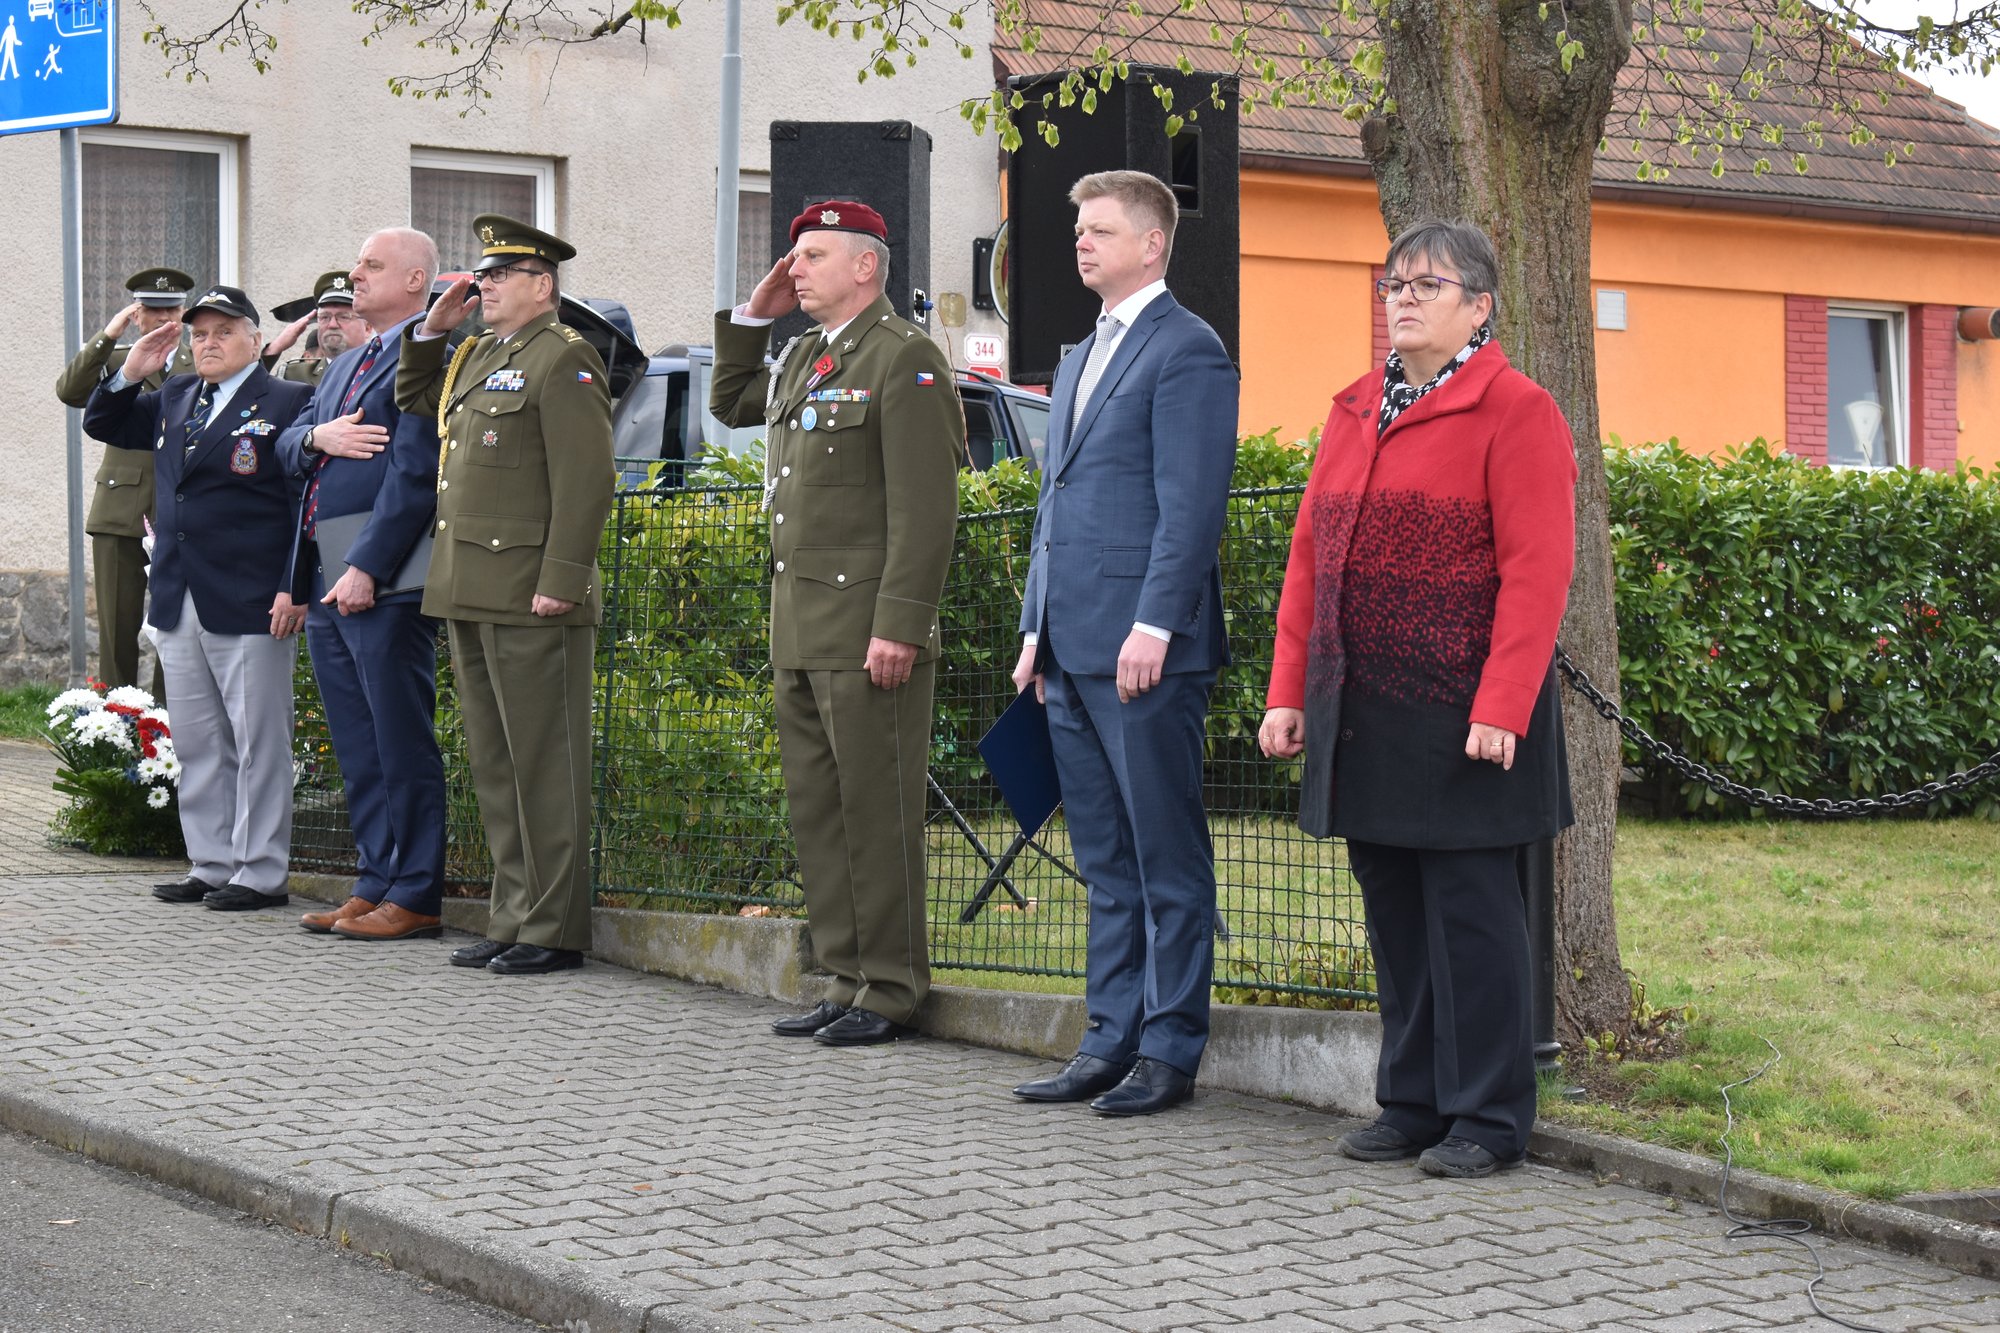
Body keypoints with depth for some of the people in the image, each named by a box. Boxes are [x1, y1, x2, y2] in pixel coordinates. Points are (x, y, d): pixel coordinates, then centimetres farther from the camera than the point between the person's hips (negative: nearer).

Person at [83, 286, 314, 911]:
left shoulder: (287, 403, -4)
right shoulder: (174, 399, 16)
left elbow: (307, 504, -9)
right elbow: (102, 425, 26)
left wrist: (294, 589, -16)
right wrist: (129, 375, 8)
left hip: (251, 603, -7)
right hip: (179, 602, 7)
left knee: (258, 741, -2)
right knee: (196, 743, 11)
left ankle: (261, 873, 4)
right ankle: (211, 865, 20)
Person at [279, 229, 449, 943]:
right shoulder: (344, 364, 22)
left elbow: (414, 475, -16)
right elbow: (286, 446, 20)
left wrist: (367, 570, -20)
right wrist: (317, 437, -4)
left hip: (384, 582, -9)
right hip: (328, 582, 9)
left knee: (401, 742, -5)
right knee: (356, 746, 12)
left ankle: (416, 896, -1)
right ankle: (375, 884, 18)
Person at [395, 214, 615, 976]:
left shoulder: (562, 359, -9)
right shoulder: (477, 356, 17)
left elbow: (585, 481, -16)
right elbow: (413, 401, 35)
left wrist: (560, 583, -21)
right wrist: (431, 329, 19)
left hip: (530, 599, -9)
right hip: (468, 596, 9)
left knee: (543, 766, -4)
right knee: (494, 767, 12)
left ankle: (556, 931, 1)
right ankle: (515, 920, 19)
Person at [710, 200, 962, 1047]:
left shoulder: (904, 359, -10)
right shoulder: (802, 357, 16)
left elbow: (925, 507, -16)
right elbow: (730, 403, 35)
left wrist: (900, 626, -21)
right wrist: (752, 314, 19)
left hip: (867, 628, -9)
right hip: (799, 627, 9)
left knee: (877, 811, -4)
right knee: (817, 810, 11)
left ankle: (892, 993, 3)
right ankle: (848, 980, 18)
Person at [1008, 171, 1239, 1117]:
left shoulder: (1187, 350, -7)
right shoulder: (1081, 358, 21)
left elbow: (1191, 504, -14)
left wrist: (1154, 626, -20)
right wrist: (1037, 630, 18)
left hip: (1143, 646, -9)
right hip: (1074, 648, 9)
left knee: (1166, 858, -2)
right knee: (1105, 860, 12)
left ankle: (1170, 1050, 3)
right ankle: (1111, 1040, 17)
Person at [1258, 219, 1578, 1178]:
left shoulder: (1516, 412, -6)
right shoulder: (1355, 411, 15)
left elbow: (1536, 571, -13)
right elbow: (1309, 556, 15)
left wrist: (1501, 708, -19)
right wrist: (1288, 690, 9)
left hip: (1460, 714, -6)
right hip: (1363, 714, 7)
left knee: (1468, 906, -1)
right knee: (1392, 906, 10)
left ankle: (1487, 1120, 7)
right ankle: (1411, 1103, 20)